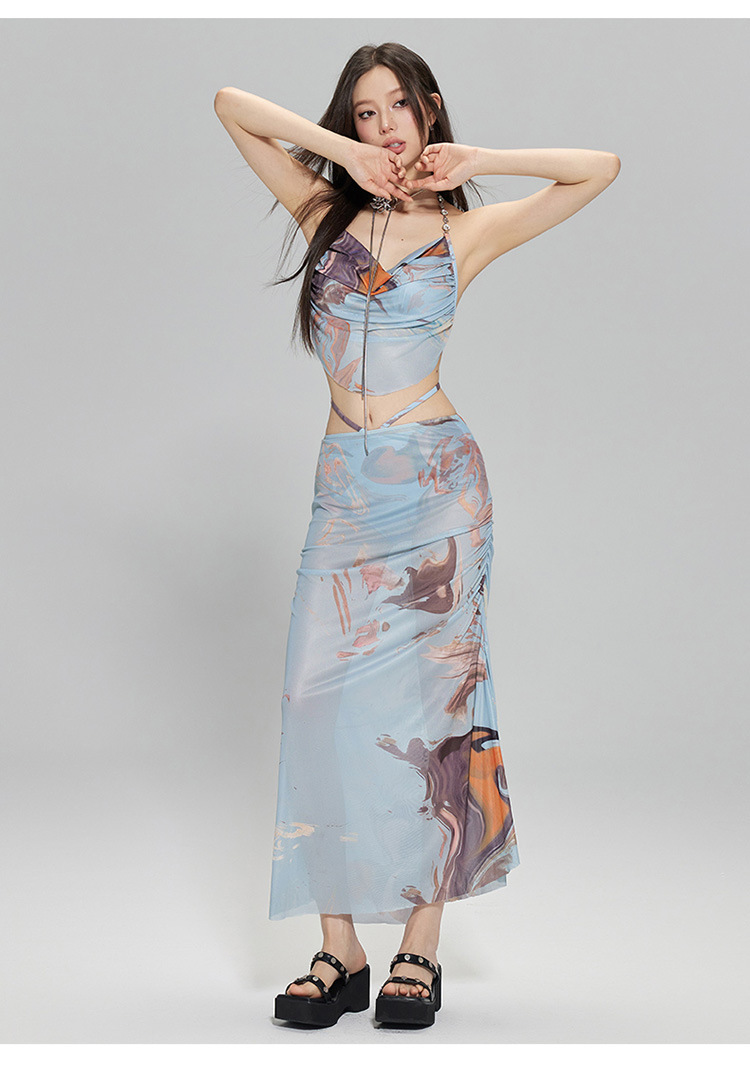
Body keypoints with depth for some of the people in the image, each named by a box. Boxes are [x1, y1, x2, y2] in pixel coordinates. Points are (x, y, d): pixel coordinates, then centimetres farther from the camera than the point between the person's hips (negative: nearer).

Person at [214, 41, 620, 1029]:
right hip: (346, 484, 2)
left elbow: (601, 167, 5)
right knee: (326, 697, -5)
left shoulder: (465, 232, 6)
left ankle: (421, 950, 3)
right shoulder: (325, 210, 12)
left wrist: (474, 162, 1)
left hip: (437, 481, -2)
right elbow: (231, 105, 10)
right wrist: (339, 150, 2)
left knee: (427, 695, -3)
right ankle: (340, 953, 1)